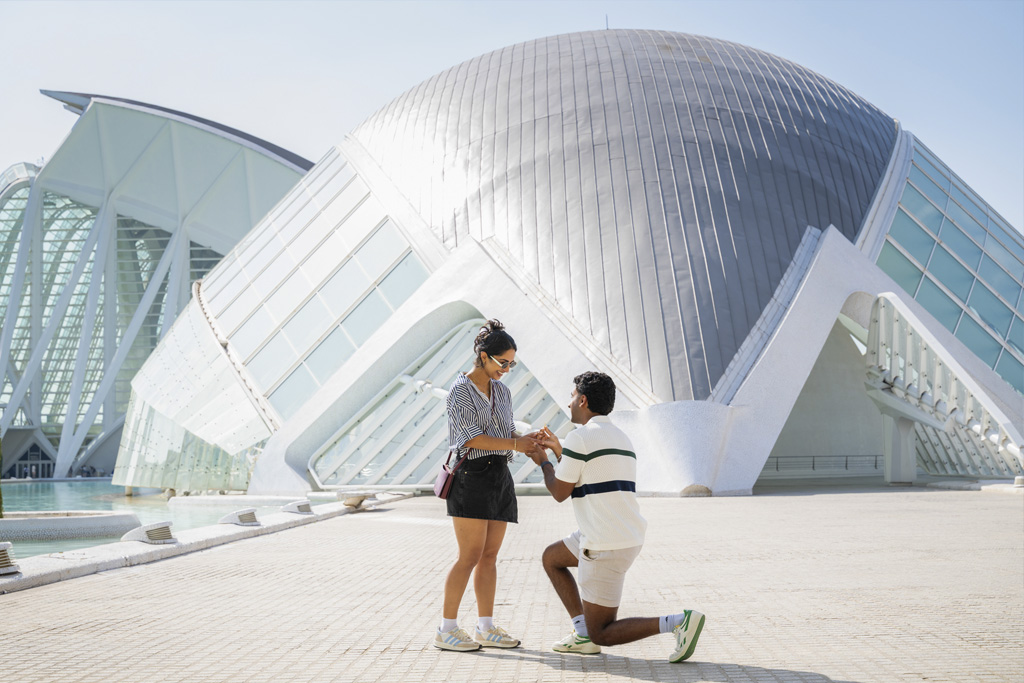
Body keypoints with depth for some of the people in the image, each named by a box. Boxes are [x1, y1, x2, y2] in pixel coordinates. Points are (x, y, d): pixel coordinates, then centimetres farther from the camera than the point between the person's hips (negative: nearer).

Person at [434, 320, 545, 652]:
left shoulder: (502, 391, 15)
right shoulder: (460, 390, -7)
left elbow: (506, 432, 14)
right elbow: (470, 438, -15)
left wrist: (527, 438, -8)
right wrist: (515, 444, -20)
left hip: (499, 476, 7)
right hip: (471, 475, -7)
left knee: (490, 556, 7)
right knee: (471, 556, -10)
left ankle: (486, 627, 12)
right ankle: (446, 630, -3)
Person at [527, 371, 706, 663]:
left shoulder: (580, 437, -12)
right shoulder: (620, 438, 16)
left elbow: (559, 493, -6)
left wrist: (543, 462, 12)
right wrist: (558, 451, 26)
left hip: (605, 546, -9)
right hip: (630, 536, 9)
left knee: (602, 634, 2)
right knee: (551, 558, 27)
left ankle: (679, 622, -14)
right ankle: (583, 633, 18)